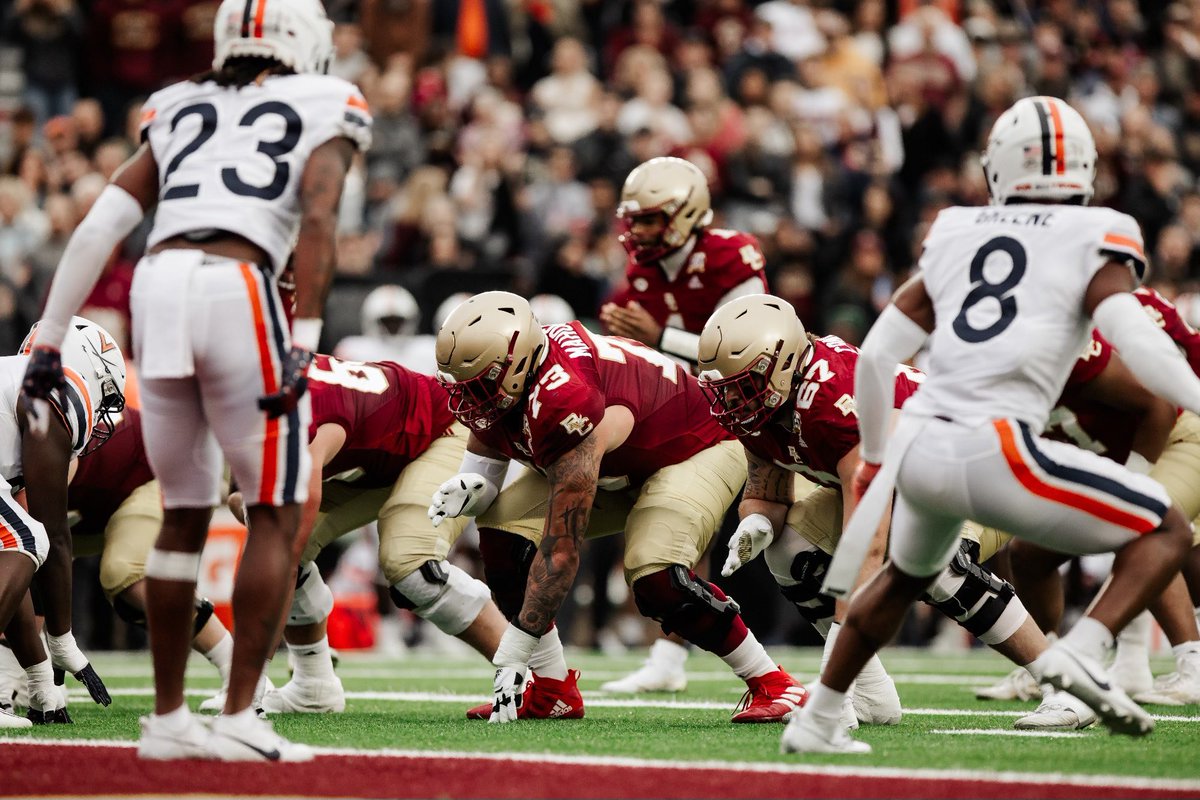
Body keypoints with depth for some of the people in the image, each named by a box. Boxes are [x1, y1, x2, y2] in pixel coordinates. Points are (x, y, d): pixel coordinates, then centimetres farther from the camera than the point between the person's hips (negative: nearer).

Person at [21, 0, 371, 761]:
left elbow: (99, 227, 16)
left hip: (158, 287, 5)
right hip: (239, 292, -5)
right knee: (279, 513, 8)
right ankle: (240, 717, 0)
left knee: (186, 512, 18)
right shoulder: (323, 111, 13)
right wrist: (304, 343, -12)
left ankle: (168, 717, 20)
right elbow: (318, 220, -6)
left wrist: (50, 339, 17)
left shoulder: (179, 114, 25)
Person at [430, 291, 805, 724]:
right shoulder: (501, 379, -18)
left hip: (696, 451, -9)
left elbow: (562, 549, -40)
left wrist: (512, 657, -38)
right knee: (503, 530, -11)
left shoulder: (565, 404, -42)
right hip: (618, 469, 9)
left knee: (655, 577, -31)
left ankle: (771, 684, -13)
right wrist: (470, 487, -25)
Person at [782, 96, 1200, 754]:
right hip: (996, 453, -6)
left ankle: (814, 722, 40)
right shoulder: (1095, 240, 4)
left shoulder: (955, 237, 16)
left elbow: (877, 356, 16)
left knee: (907, 575, 35)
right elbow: (1136, 341, -14)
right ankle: (1080, 654, -16)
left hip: (919, 447, 6)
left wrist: (874, 455, 28)